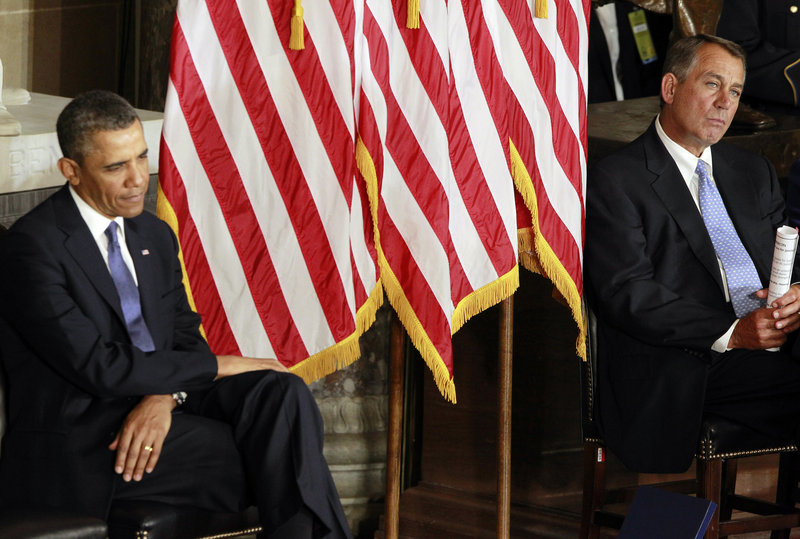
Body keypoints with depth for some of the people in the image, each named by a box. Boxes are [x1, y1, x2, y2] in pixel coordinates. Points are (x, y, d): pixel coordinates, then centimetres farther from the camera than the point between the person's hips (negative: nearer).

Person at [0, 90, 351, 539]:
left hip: (158, 405, 7)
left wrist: (165, 397, -13)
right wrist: (217, 366, -12)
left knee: (281, 393, -20)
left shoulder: (155, 235, 16)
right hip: (83, 441, -7)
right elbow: (97, 365, -17)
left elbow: (186, 337, 12)